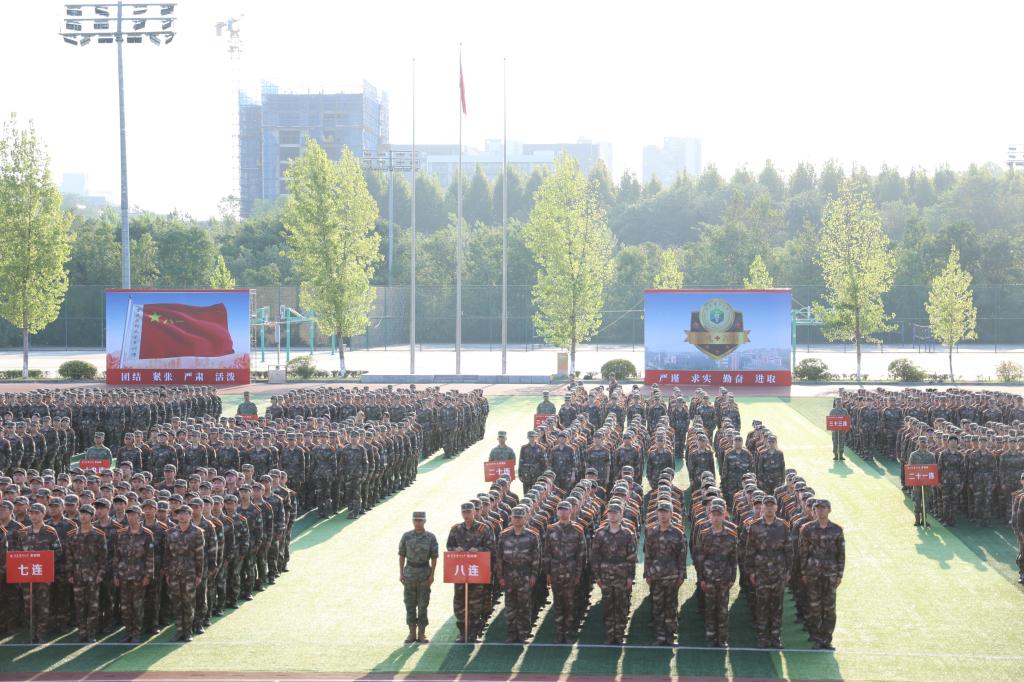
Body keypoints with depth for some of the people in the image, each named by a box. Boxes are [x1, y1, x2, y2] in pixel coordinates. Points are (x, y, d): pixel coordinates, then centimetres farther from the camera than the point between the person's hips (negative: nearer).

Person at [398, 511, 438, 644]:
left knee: (423, 605, 0)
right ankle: (412, 633, 11)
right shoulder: (406, 536, 3)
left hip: (424, 574, -1)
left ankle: (422, 633, 6)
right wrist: (401, 573, 1)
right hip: (409, 574, 2)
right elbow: (401, 555, 7)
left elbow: (434, 557, 0)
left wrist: (432, 575, -6)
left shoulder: (430, 537, 0)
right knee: (410, 604, 4)